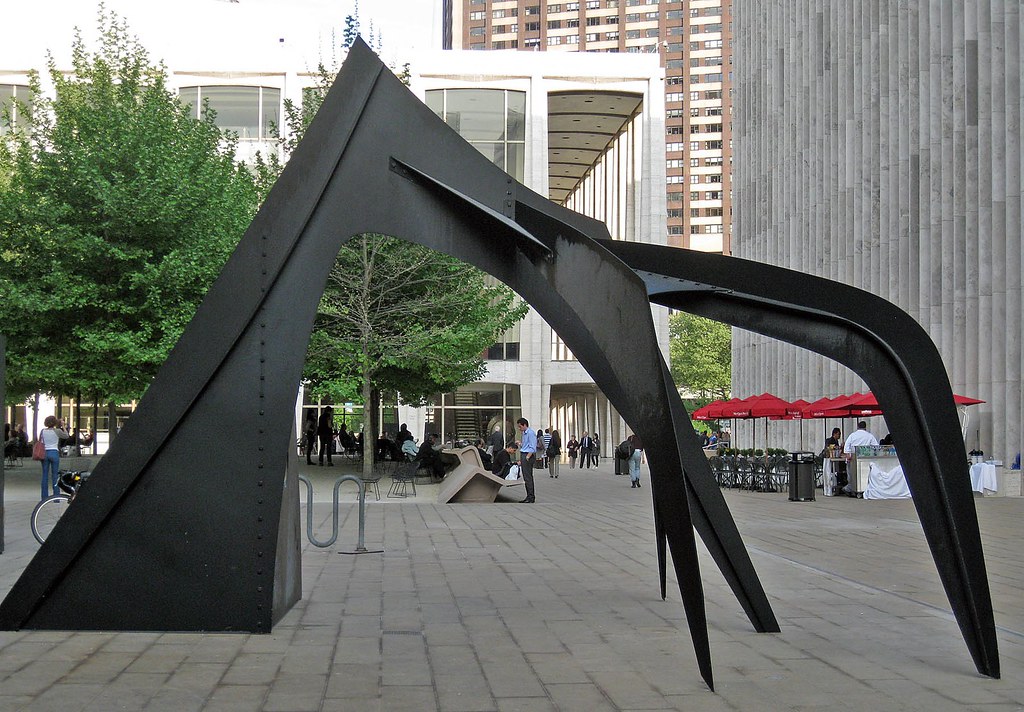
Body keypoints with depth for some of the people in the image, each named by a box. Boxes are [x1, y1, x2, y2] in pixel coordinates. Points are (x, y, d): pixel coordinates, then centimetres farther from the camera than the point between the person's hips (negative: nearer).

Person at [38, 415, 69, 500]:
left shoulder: (42, 431, 1)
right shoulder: (57, 431, -6)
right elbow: (66, 435, 10)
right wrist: (63, 426, 18)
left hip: (44, 453, 3)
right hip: (54, 453, -3)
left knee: (45, 475, 7)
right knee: (55, 475, 2)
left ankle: (44, 497, 8)